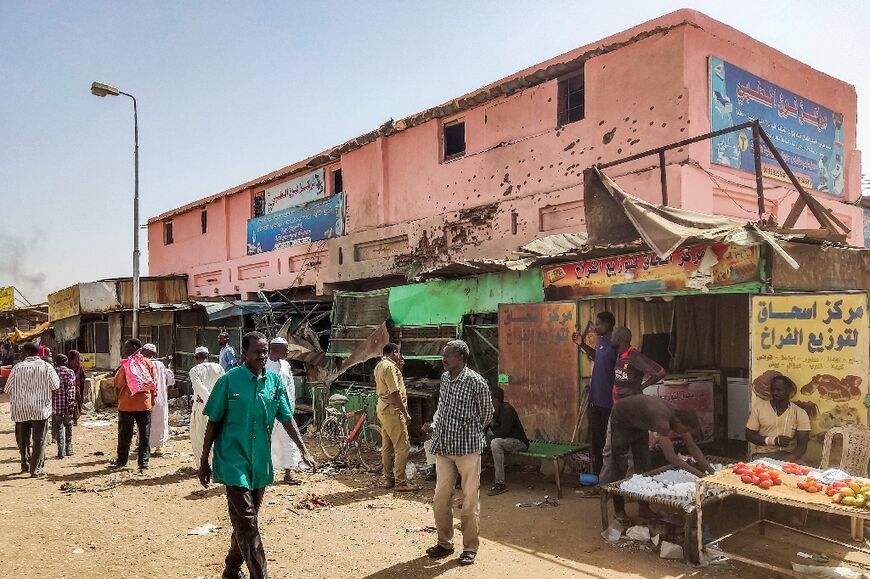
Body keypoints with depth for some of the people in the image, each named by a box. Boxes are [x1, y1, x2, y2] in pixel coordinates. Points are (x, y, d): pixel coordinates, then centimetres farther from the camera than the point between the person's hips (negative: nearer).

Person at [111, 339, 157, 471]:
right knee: (145, 434, 7)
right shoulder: (148, 363, 1)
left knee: (125, 434, 10)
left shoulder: (126, 364, -10)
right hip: (145, 404, 3)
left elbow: (117, 383, -9)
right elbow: (154, 383, 4)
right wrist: (152, 398, 15)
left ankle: (121, 461, 22)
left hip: (127, 404, -3)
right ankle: (144, 462, 8)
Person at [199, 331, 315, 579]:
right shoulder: (229, 380, -10)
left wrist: (304, 451, -1)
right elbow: (214, 423, -4)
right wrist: (204, 461, -1)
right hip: (235, 461, -5)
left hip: (261, 463, 5)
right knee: (247, 524, -7)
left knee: (246, 522, 18)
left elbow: (287, 419, 5)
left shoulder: (275, 381, 1)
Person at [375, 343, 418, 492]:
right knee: (402, 446, -6)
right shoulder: (390, 367, -18)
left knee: (387, 446, 15)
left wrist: (398, 367, 16)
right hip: (393, 411, -11)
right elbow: (395, 393, -22)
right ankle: (401, 482, -3)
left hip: (383, 409, 11)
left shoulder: (379, 366, 13)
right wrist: (406, 413, -18)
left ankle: (389, 479, 22)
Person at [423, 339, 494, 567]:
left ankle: (470, 548, 18)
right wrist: (434, 426, 5)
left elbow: (487, 411, 0)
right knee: (441, 497, 11)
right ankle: (445, 543, 27)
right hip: (443, 447, 6)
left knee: (470, 499, 5)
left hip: (467, 448, -6)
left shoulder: (476, 381, -12)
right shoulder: (444, 378, 7)